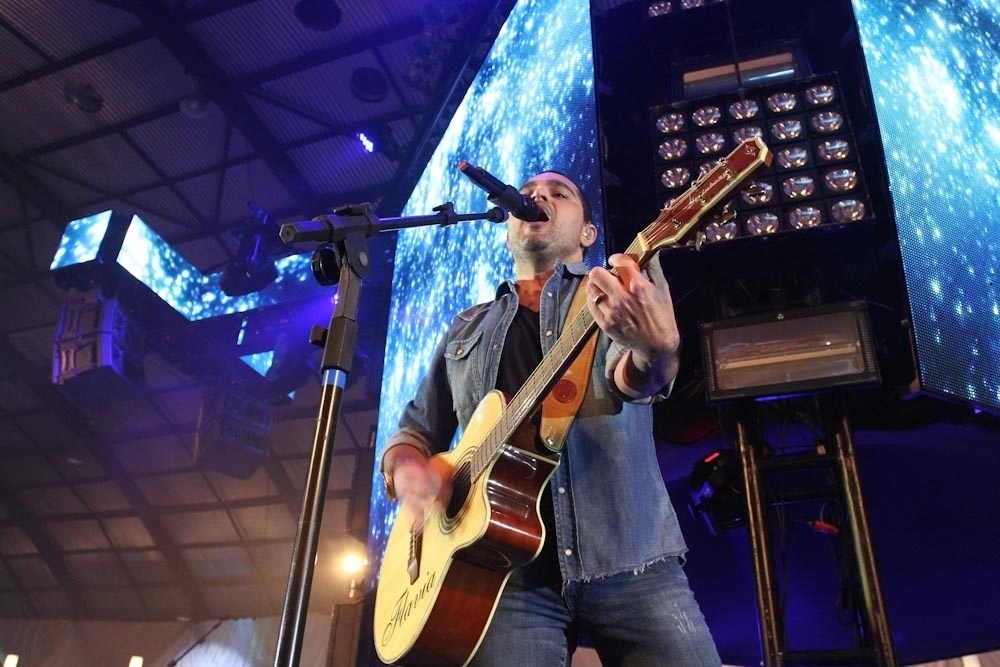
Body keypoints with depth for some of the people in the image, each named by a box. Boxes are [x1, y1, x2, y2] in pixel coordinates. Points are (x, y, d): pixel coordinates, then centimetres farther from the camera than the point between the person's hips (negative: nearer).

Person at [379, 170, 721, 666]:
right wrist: (405, 469, -3)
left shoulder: (624, 291, 10)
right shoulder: (467, 329, 20)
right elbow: (415, 429, 22)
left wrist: (655, 349, -36)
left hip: (632, 561, -1)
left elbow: (627, 381, -11)